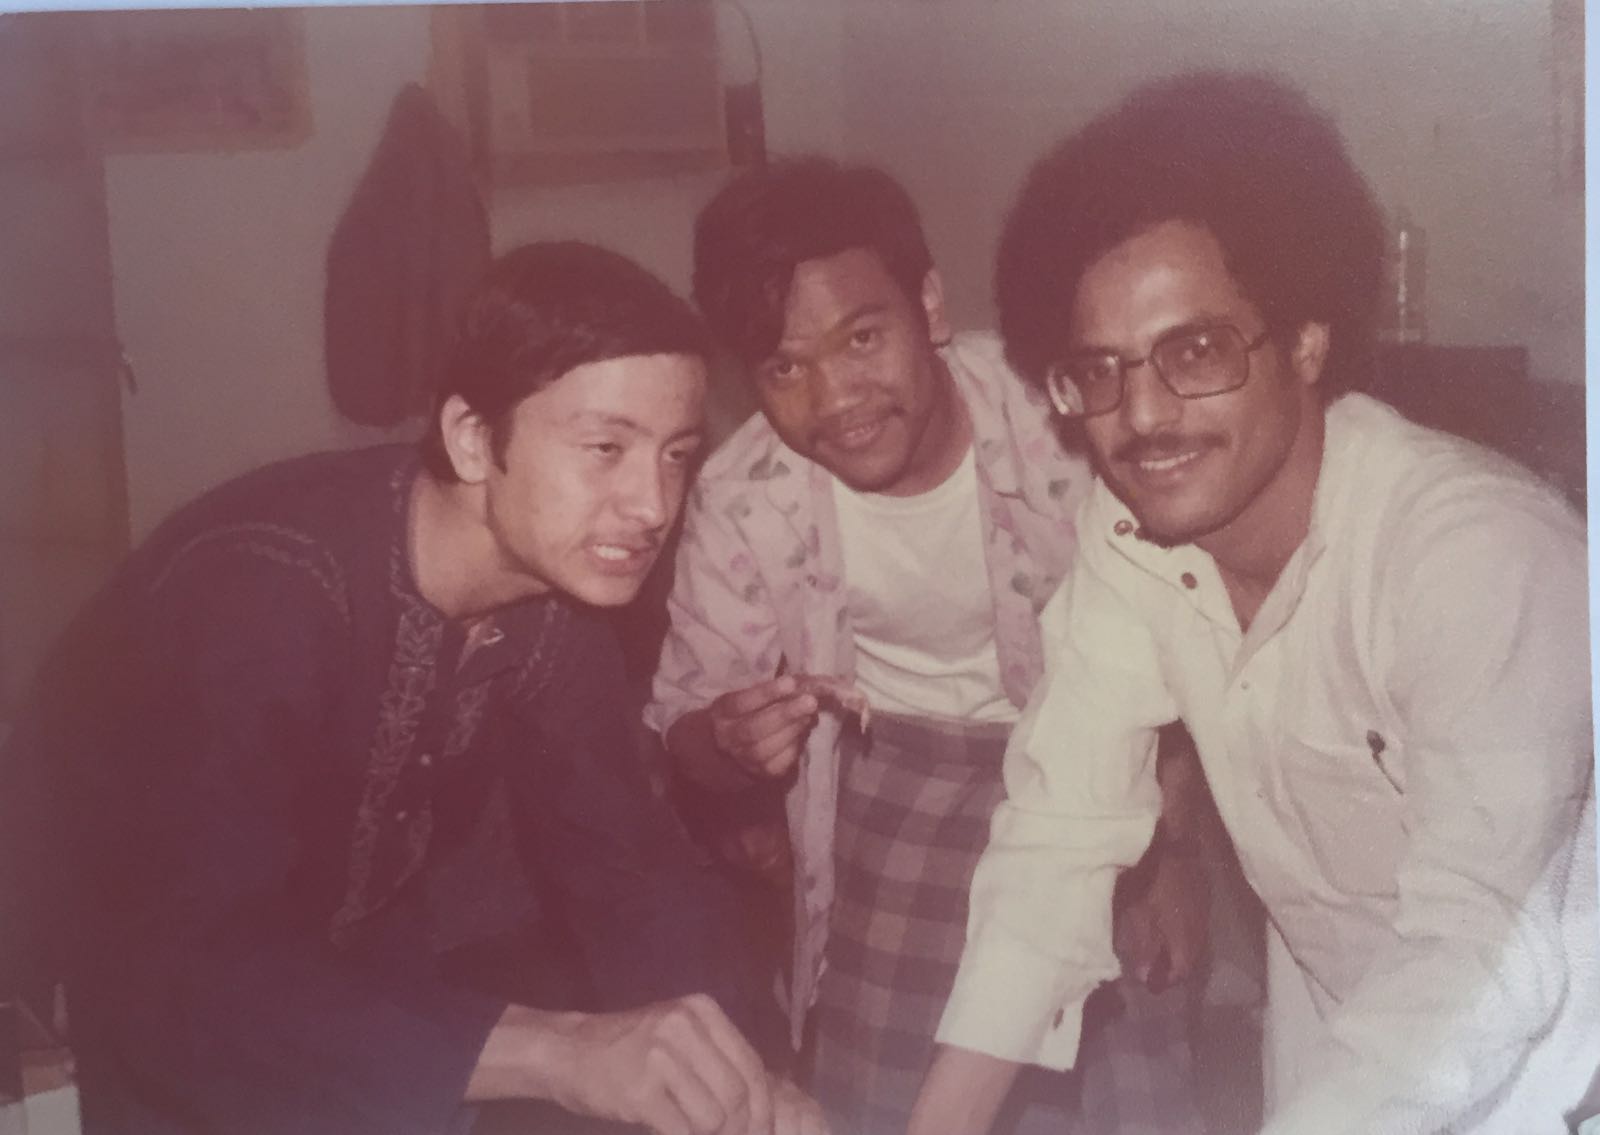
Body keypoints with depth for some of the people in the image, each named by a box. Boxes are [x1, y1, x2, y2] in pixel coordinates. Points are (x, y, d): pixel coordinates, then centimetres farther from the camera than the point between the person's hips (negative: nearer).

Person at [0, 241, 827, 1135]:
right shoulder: (265, 589, -31)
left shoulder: (556, 581, -11)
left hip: (345, 958, 5)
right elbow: (177, 971, -39)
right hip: (134, 997, -5)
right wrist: (559, 1051, -47)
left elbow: (622, 859, -8)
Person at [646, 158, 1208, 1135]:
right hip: (892, 781, 2)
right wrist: (732, 745, -28)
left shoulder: (1062, 417, -23)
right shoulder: (739, 501, -17)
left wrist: (1174, 847, -8)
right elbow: (684, 733, -5)